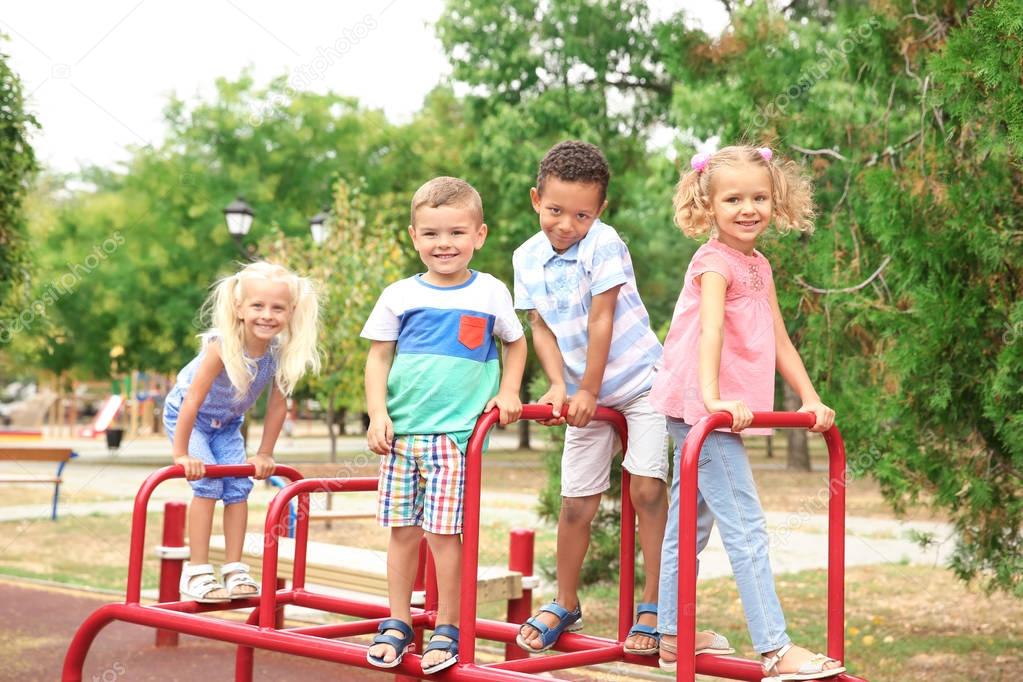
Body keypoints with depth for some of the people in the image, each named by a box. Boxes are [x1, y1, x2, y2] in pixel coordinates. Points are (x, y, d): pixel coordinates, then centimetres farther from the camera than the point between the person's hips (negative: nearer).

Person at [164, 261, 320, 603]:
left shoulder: (281, 352, -22)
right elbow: (193, 400, -33)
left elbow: (278, 404, -10)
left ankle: (234, 571, 3)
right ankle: (196, 572, -11)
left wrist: (264, 454, -6)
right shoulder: (222, 346, -36)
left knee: (238, 486, -5)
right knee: (208, 482, -18)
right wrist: (181, 454, -30)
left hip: (227, 424, 5)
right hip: (184, 417, -5)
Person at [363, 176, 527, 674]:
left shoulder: (490, 293, 5)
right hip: (401, 429, 2)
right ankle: (398, 623, 20)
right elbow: (379, 356, 8)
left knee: (443, 532, -6)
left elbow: (515, 342, 18)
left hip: (456, 432, -2)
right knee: (401, 530, 7)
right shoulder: (399, 296, 6)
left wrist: (508, 392, 4)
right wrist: (377, 413, -2)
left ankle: (447, 629, 8)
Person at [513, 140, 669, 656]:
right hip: (587, 394, 5)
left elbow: (601, 320, -19)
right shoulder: (527, 258, -2)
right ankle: (564, 606, 24)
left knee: (647, 488, -13)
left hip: (641, 381, -5)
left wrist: (589, 390, -16)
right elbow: (541, 327, 0)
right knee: (576, 501, 6)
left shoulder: (603, 244, -19)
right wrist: (559, 385, -13)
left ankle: (653, 607, -2)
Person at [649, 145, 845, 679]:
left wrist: (810, 398, 9)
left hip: (717, 412, 9)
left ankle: (671, 635, 26)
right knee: (746, 526, -10)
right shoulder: (716, 261, -12)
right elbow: (710, 331, -26)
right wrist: (712, 398, -38)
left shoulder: (759, 266, 15)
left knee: (690, 523, 15)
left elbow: (779, 341, 16)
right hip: (699, 409, -9)